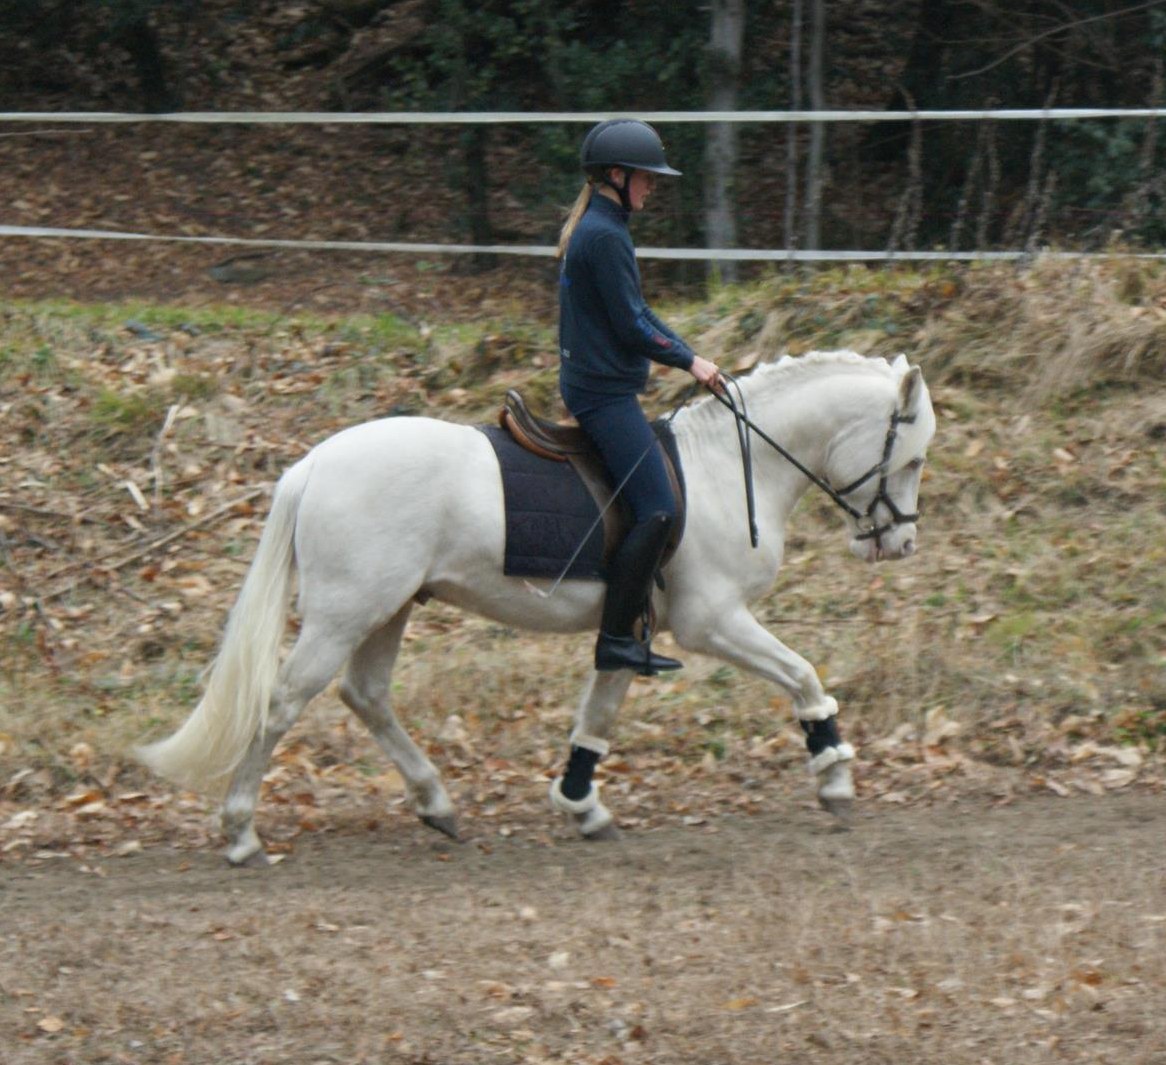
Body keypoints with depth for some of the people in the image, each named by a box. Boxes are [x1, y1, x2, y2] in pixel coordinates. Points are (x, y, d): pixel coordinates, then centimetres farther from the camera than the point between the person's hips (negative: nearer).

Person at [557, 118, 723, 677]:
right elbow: (631, 325, -17)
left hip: (592, 384, 11)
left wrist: (688, 357, 19)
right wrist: (689, 362, -5)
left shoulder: (595, 228, 17)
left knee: (653, 510, 13)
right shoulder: (605, 236, -16)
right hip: (605, 393, -11)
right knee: (657, 510, -16)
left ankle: (623, 632, 14)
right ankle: (616, 637, -16)